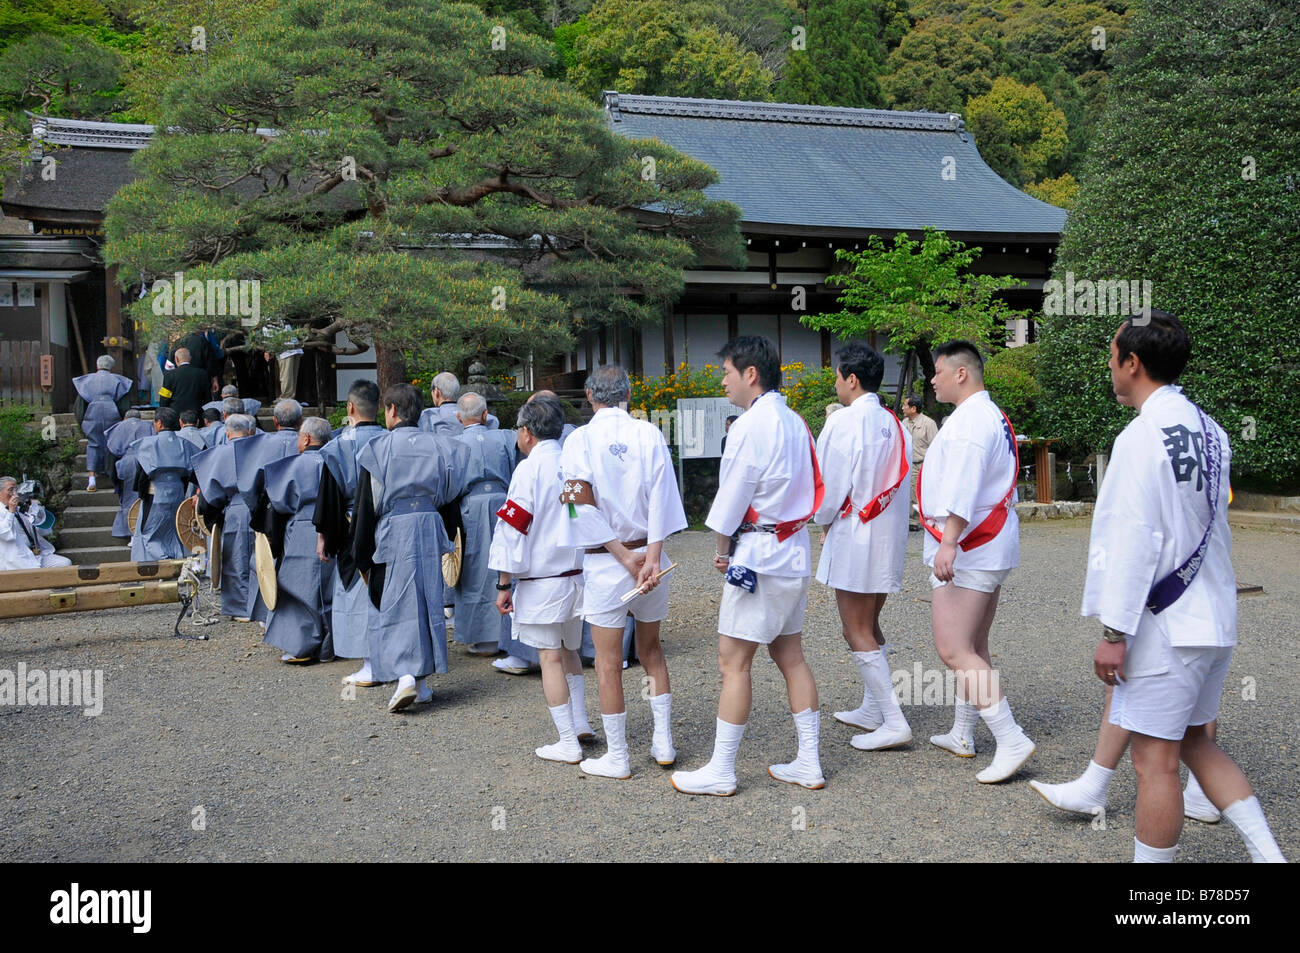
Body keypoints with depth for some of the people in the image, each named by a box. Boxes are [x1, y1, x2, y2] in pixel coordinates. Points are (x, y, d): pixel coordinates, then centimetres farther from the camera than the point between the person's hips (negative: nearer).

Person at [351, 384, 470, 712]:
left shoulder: (378, 448, -7)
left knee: (396, 603, 1)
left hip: (393, 532, -3)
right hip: (430, 528, 4)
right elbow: (449, 494, 9)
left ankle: (405, 676, -15)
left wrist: (360, 553, 2)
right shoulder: (436, 445, 4)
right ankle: (421, 678, 16)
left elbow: (366, 505, -5)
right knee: (427, 599, 11)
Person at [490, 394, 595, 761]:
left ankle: (568, 743, 2)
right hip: (578, 574, 7)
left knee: (550, 656, 0)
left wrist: (504, 584, -9)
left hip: (541, 579, -7)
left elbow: (512, 530, -15)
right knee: (568, 650, 22)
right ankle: (579, 724, 24)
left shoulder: (529, 469, -13)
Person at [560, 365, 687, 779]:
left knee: (608, 663, 6)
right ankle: (663, 741, 21)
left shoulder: (580, 439, -6)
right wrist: (652, 556, -12)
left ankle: (617, 757, 12)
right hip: (650, 555, 3)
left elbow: (584, 506, -13)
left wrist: (625, 557, -10)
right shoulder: (650, 434, 0)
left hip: (605, 560, -3)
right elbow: (661, 496, -8)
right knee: (651, 649, 20)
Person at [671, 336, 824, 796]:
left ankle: (720, 771, 5)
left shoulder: (750, 426, -16)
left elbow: (732, 498, -12)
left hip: (758, 553, -9)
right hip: (795, 549, 9)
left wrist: (720, 550, 3)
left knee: (733, 663, -2)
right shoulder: (795, 422, 11)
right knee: (789, 655, 14)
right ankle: (808, 762, 19)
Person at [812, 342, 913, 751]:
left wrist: (823, 520, 6)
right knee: (869, 625, 20)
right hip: (891, 534, 8)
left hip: (855, 536, -8)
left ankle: (893, 723, -4)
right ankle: (872, 708, 29)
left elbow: (829, 485, -14)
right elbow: (900, 483, 10)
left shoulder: (843, 422, -15)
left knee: (857, 633, -1)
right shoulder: (894, 423, 8)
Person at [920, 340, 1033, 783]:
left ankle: (1011, 740, -13)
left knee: (954, 651, -12)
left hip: (967, 549, -11)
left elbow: (962, 487, -27)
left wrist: (948, 543, -34)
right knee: (973, 647, 17)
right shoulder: (993, 416, 18)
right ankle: (962, 734, 29)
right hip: (989, 547, 11)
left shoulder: (970, 419, -15)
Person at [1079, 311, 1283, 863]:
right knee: (1194, 743, 21)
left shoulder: (1142, 436, -17)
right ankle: (1267, 853, 19)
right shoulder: (1209, 431, 8)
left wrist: (1113, 631, -16)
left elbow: (1131, 541, -20)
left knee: (1155, 759, 1)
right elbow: (1211, 523, 12)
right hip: (1215, 617, 9)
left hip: (1165, 625, -8)